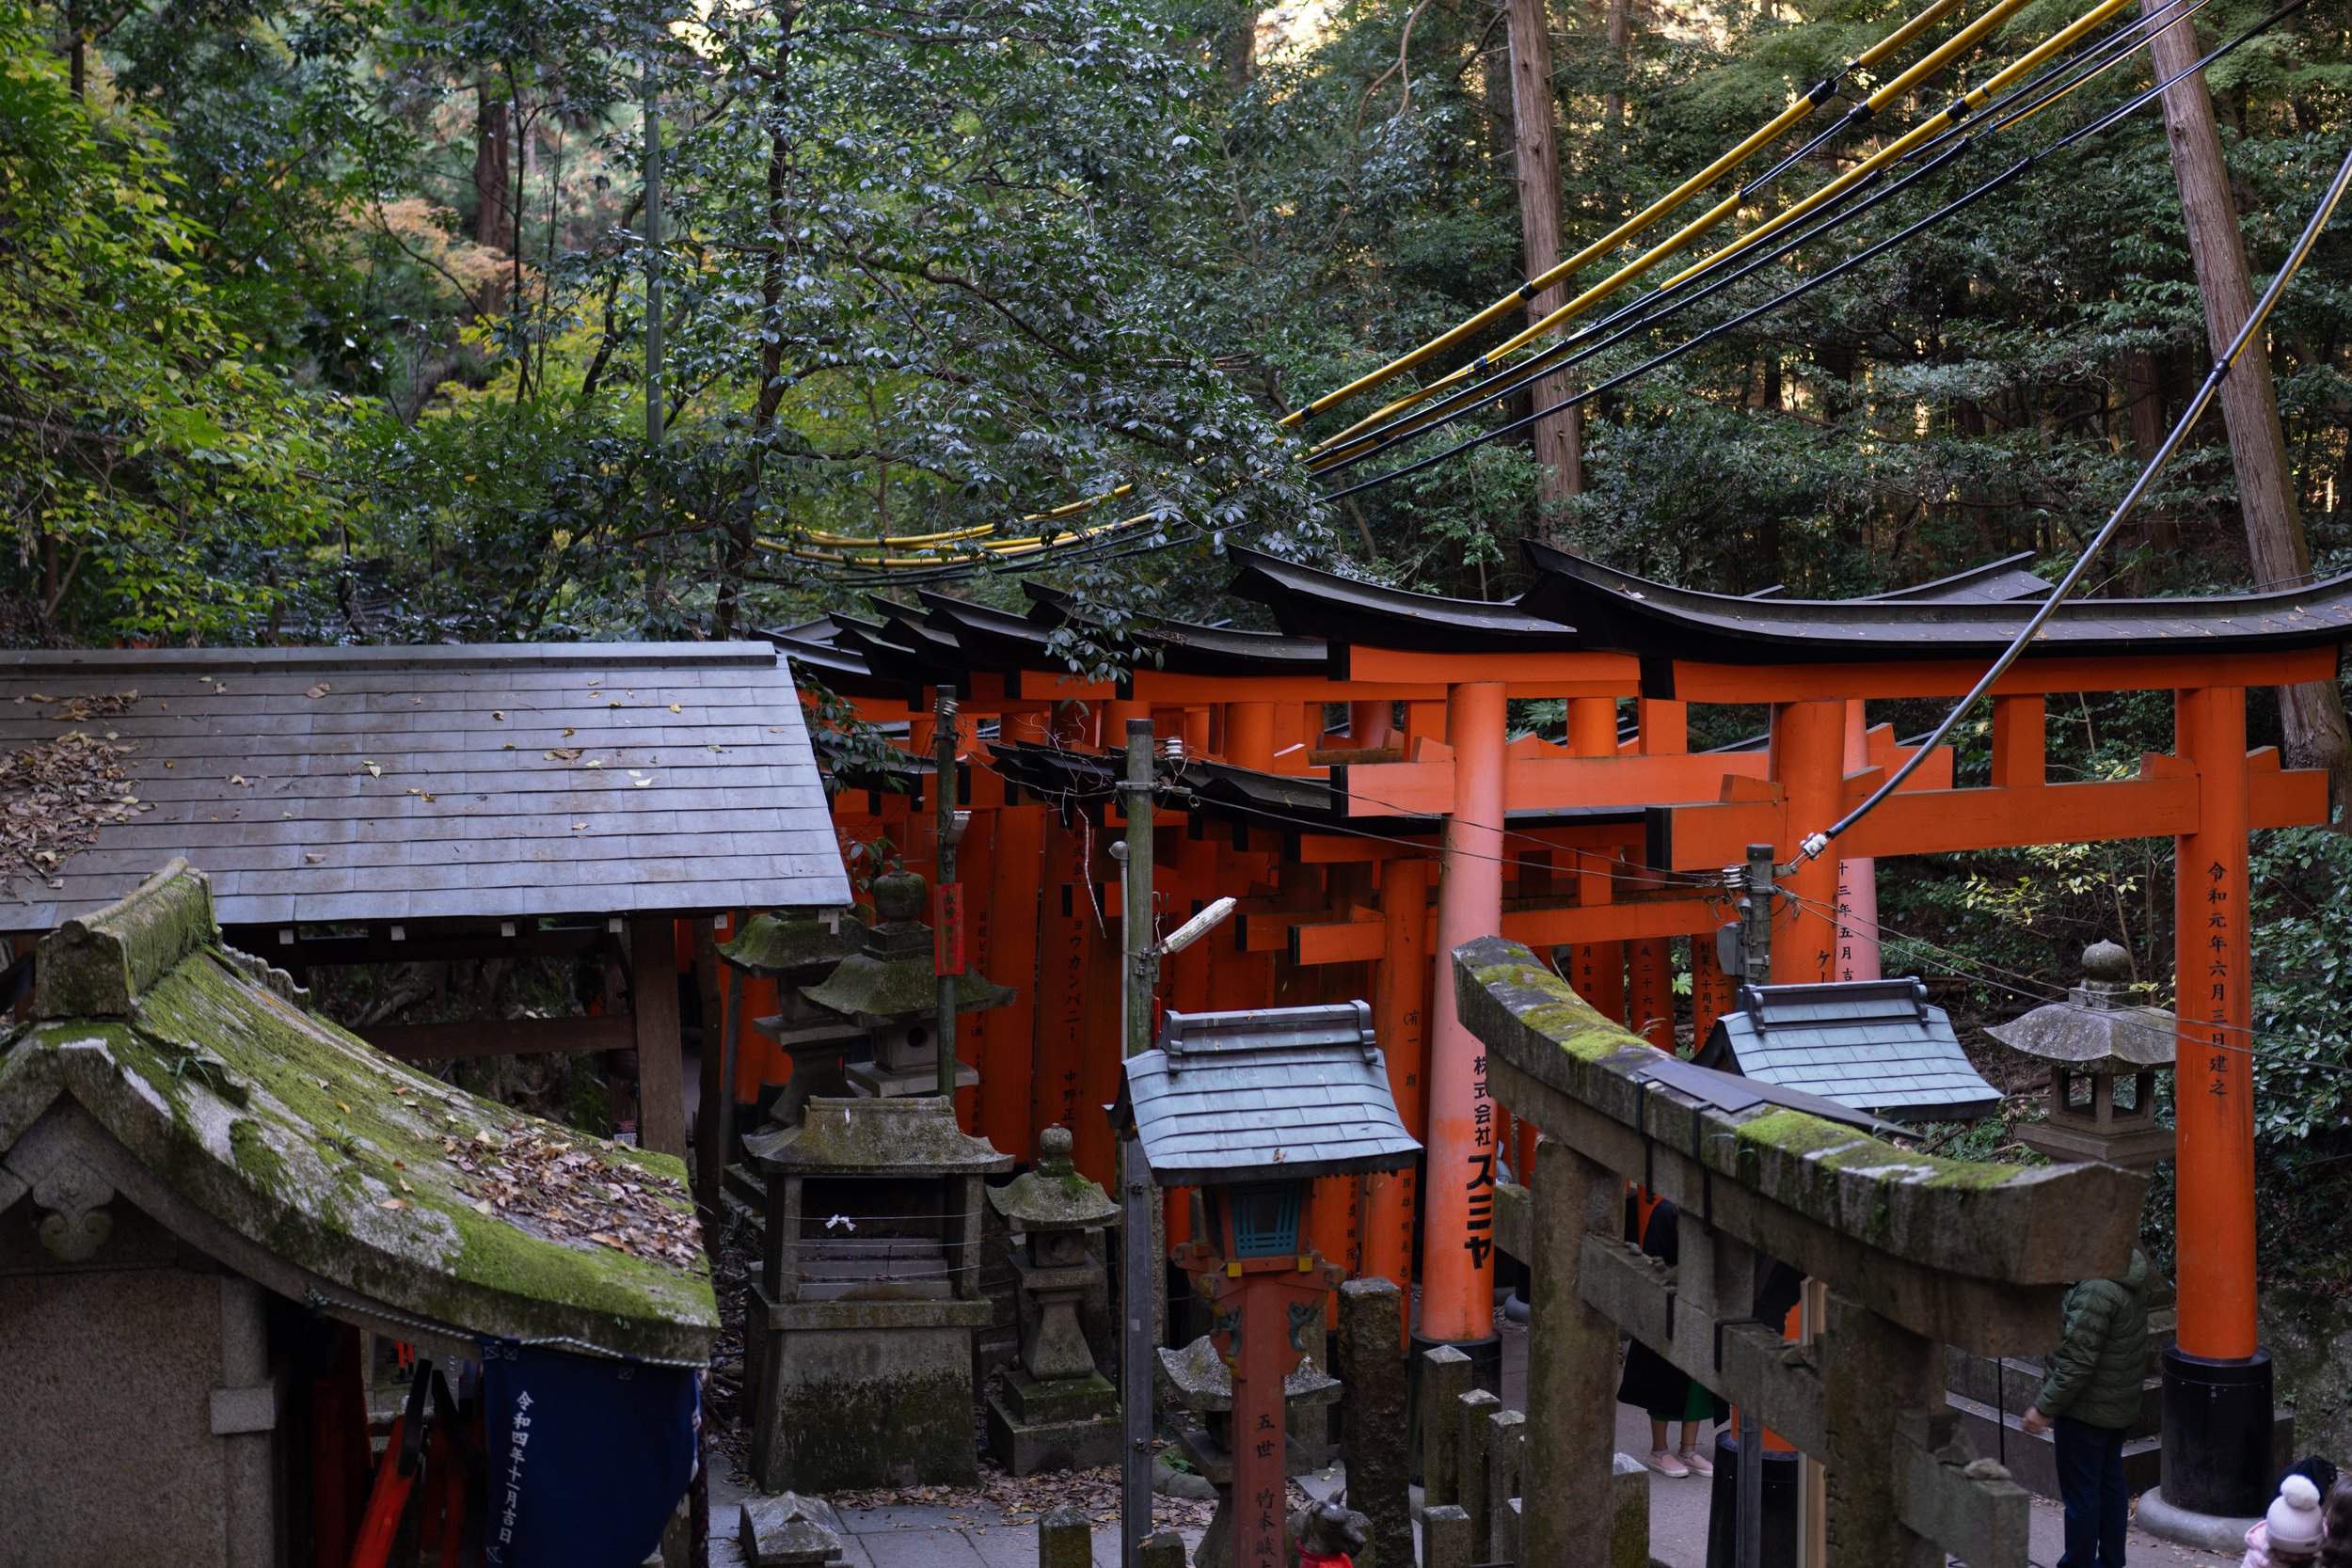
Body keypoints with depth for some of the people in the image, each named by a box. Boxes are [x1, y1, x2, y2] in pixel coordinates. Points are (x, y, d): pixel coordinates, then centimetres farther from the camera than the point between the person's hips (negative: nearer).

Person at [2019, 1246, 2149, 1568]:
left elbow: (2077, 1362, -26)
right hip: (2121, 1405, 9)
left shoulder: (2097, 1291, -28)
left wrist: (2044, 1406, -18)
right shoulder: (2131, 1270, 1)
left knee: (2080, 1492, 2)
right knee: (2110, 1484, 17)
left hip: (2087, 1409, -9)